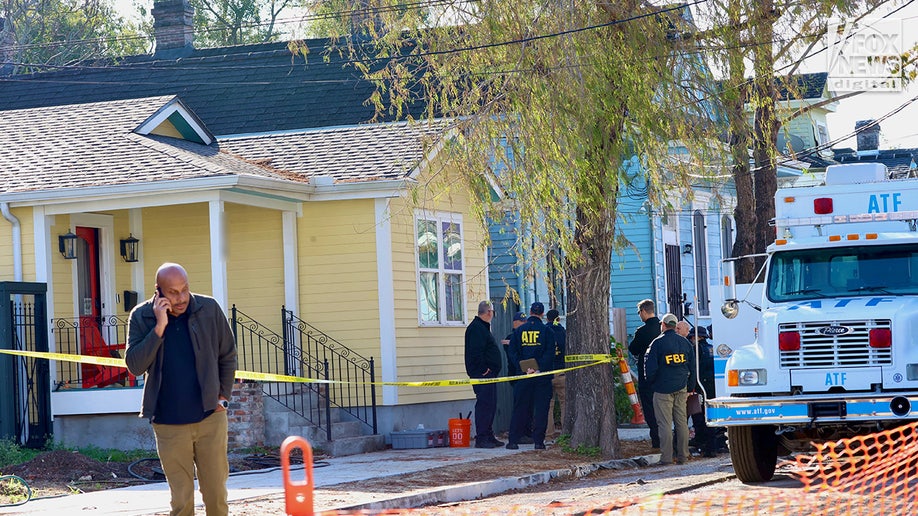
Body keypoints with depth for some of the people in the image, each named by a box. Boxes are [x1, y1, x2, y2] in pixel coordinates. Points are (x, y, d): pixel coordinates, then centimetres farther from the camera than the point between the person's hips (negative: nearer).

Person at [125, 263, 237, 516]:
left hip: (210, 418, 1)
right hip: (169, 425, -1)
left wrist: (223, 397, 4)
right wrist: (159, 327, -19)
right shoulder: (141, 317, -3)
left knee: (216, 494, 5)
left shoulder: (209, 309, -2)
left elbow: (228, 356, 10)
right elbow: (134, 365, -13)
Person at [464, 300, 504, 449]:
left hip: (489, 374, 11)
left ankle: (488, 436, 18)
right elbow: (476, 352, -23)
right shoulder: (476, 328, -14)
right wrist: (483, 370, -20)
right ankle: (481, 438, -11)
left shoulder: (482, 327, 20)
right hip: (482, 374, -11)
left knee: (490, 405, 13)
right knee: (484, 404, -11)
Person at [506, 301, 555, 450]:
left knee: (520, 408, 8)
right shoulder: (546, 331, -2)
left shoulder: (519, 331, 5)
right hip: (542, 377, -2)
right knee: (541, 408, 3)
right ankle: (538, 441, -1)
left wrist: (524, 368, -7)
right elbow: (550, 354, -11)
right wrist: (539, 369, -13)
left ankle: (513, 440, 5)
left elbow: (513, 353, -2)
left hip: (523, 376, 2)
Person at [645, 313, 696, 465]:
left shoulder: (658, 343, -8)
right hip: (681, 388, 5)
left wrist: (651, 382, 9)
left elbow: (650, 367, -10)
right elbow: (692, 367, 13)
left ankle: (666, 457, -7)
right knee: (682, 421, 9)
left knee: (664, 423, -4)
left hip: (663, 388, -5)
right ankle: (682, 455, 10)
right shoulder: (685, 342, 9)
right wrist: (690, 388, 19)